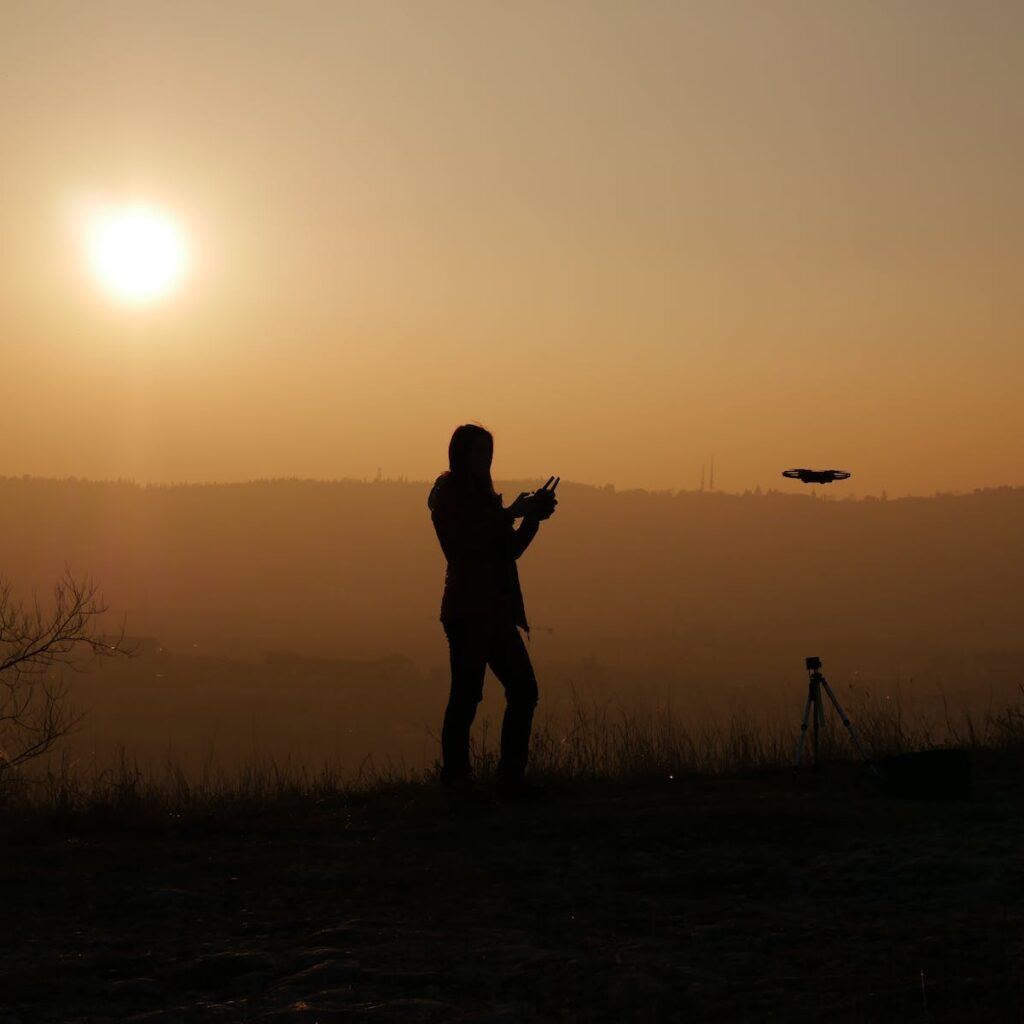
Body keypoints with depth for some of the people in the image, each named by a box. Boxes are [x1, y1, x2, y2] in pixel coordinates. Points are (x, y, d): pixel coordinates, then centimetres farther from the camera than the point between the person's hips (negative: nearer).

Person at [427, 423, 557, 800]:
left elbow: (510, 550, 17)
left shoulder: (482, 496, 20)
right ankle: (456, 777, -2)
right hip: (466, 611, -8)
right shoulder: (447, 495, -2)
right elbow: (468, 542, -18)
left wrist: (532, 517, 3)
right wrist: (512, 514, -16)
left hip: (494, 611, 8)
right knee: (467, 693, -10)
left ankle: (510, 776, 3)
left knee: (523, 689, 0)